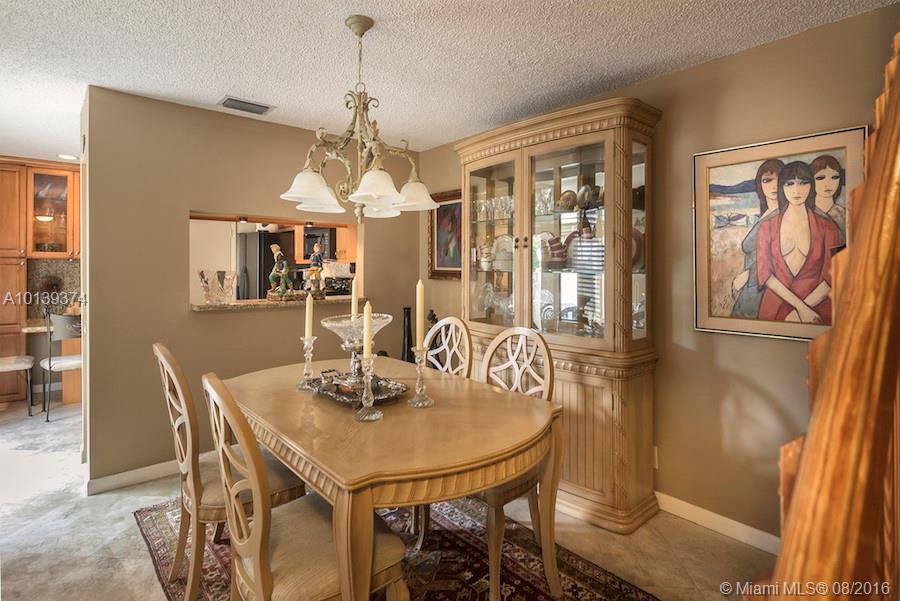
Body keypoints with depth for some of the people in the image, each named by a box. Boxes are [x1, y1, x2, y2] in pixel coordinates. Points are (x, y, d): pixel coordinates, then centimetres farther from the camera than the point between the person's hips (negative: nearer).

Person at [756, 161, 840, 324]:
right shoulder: (767, 227, 1)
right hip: (775, 308, 0)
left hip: (817, 307, 0)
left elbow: (831, 277, -4)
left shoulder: (827, 227, 2)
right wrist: (800, 306, -14)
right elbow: (764, 273, -6)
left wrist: (797, 312, -14)